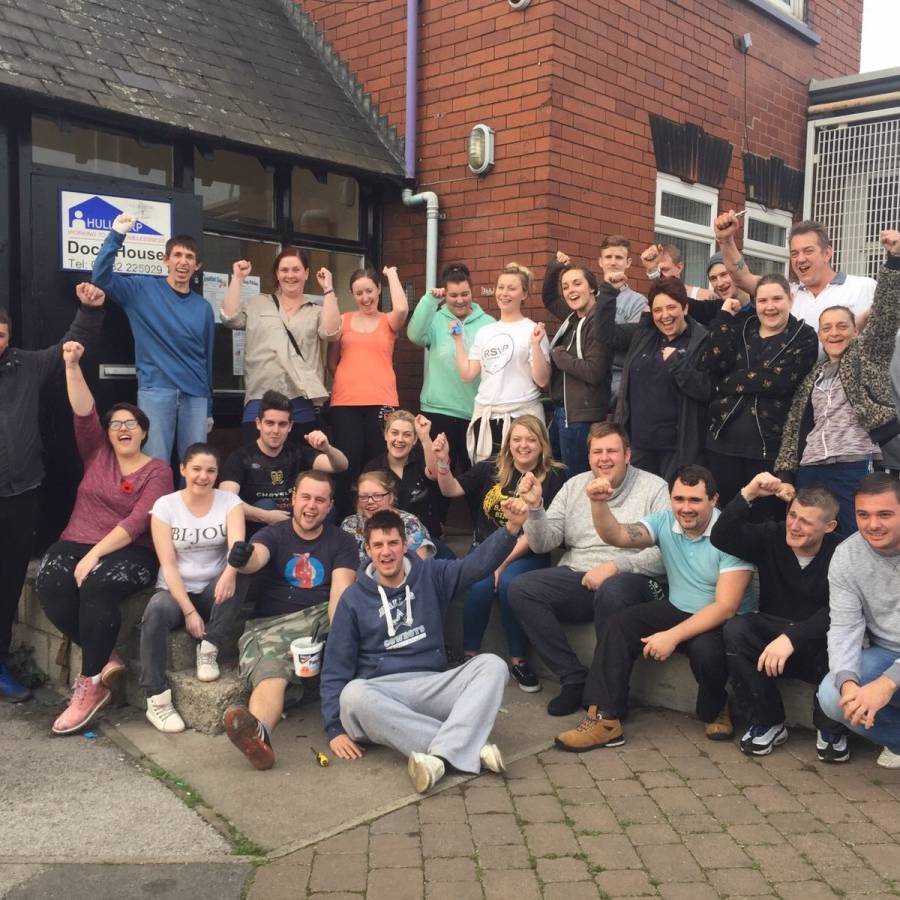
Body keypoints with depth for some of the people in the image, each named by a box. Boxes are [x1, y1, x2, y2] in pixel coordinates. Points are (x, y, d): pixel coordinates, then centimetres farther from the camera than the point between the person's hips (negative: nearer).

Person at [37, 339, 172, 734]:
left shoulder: (157, 471, 1)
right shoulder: (97, 455, 14)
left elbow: (137, 522, -12)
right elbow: (83, 413, 0)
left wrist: (96, 554, -21)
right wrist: (72, 366, -10)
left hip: (130, 552, -4)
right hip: (77, 543, 4)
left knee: (98, 585, -36)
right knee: (49, 583, -29)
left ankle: (91, 683, -25)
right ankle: (106, 660, -17)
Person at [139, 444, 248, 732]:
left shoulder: (229, 501, -3)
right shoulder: (165, 506, -4)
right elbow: (168, 565, -11)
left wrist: (230, 571, -45)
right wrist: (189, 611, -22)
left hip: (213, 591, 1)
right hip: (176, 590, -1)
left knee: (240, 574, -31)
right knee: (156, 611, -35)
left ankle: (209, 650, -16)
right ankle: (157, 700, -26)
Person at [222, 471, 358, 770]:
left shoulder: (342, 542, 11)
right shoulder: (273, 535, 10)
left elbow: (341, 591, -5)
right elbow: (257, 557, -14)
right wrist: (242, 559, -41)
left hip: (324, 616, 1)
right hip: (271, 623, -1)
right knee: (269, 674, -32)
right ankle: (259, 734, -60)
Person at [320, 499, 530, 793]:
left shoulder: (431, 575, 9)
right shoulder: (353, 599, 6)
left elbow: (479, 562, -7)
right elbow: (336, 668, 5)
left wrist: (512, 527, -26)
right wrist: (335, 728, -6)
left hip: (433, 686, 2)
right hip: (382, 692, -1)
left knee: (491, 665, -21)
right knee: (352, 695, -36)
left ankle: (440, 754, -41)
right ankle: (470, 747, -37)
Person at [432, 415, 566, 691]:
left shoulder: (552, 478, -3)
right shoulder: (490, 469, 6)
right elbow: (450, 490, 3)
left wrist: (505, 561, -18)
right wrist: (443, 461, -16)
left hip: (526, 554, -2)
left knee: (509, 582, -32)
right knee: (479, 586, -28)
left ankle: (518, 660, -13)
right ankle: (469, 655, -8)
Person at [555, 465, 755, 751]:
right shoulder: (664, 522, -3)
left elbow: (725, 607, -24)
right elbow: (616, 535, -15)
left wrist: (673, 636, -30)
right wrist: (598, 503, -36)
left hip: (724, 621, -5)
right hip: (677, 609, 5)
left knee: (705, 649, -36)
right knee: (618, 625, -15)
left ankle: (715, 710, -1)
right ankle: (605, 718, -12)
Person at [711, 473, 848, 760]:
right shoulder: (771, 537, -4)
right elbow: (721, 538, -17)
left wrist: (792, 637, -38)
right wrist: (748, 495, -26)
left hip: (820, 645, -2)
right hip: (771, 637, 3)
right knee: (735, 629, -27)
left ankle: (831, 728, -7)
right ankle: (768, 723, -10)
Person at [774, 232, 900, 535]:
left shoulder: (868, 355, 9)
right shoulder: (813, 376, 19)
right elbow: (795, 425, 17)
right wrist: (785, 472, 10)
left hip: (855, 467, -4)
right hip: (810, 470, 4)